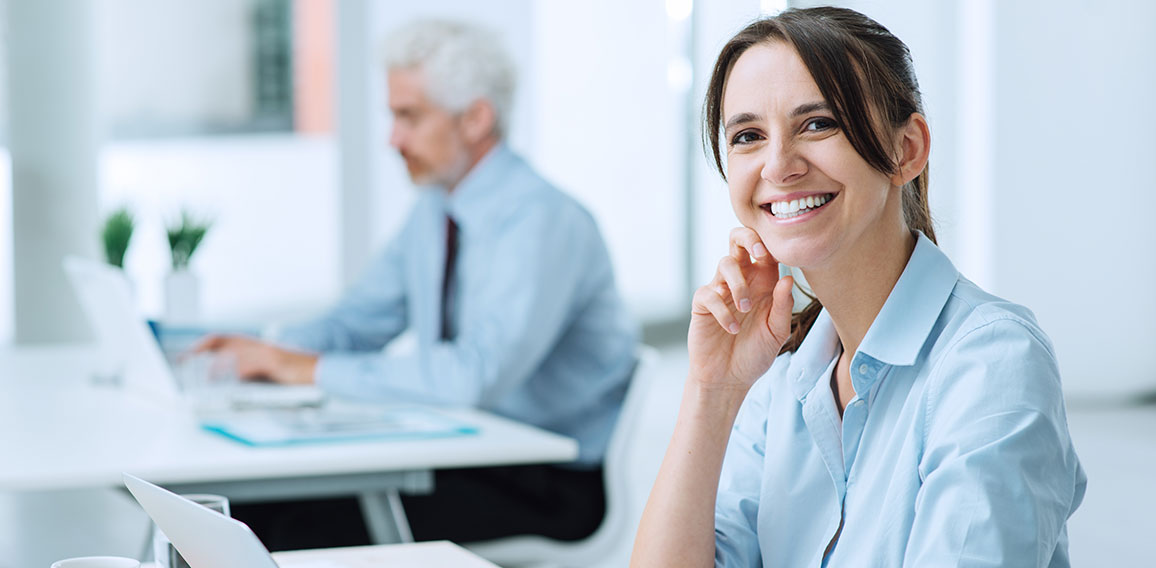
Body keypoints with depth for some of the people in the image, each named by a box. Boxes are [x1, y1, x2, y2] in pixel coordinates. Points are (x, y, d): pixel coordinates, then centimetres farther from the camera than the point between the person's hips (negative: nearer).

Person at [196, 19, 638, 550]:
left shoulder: (541, 220, -21)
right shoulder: (435, 211, 8)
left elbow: (474, 375, -32)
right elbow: (362, 317, 18)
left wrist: (316, 369, -26)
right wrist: (273, 353, -3)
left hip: (555, 482, -8)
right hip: (463, 447, 8)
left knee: (312, 523, -23)